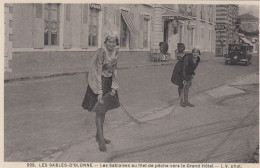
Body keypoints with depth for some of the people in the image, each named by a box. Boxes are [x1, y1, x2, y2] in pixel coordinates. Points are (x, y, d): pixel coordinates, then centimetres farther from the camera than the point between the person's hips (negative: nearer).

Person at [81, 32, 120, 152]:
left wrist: (114, 87, 0)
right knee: (100, 111, -7)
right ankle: (101, 140, -2)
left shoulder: (115, 52, -1)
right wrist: (99, 92, -27)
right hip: (98, 82, -8)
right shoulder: (101, 52, -22)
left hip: (108, 82, 8)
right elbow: (98, 72, -24)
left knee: (104, 110, 15)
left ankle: (98, 135, 30)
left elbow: (114, 70, 7)